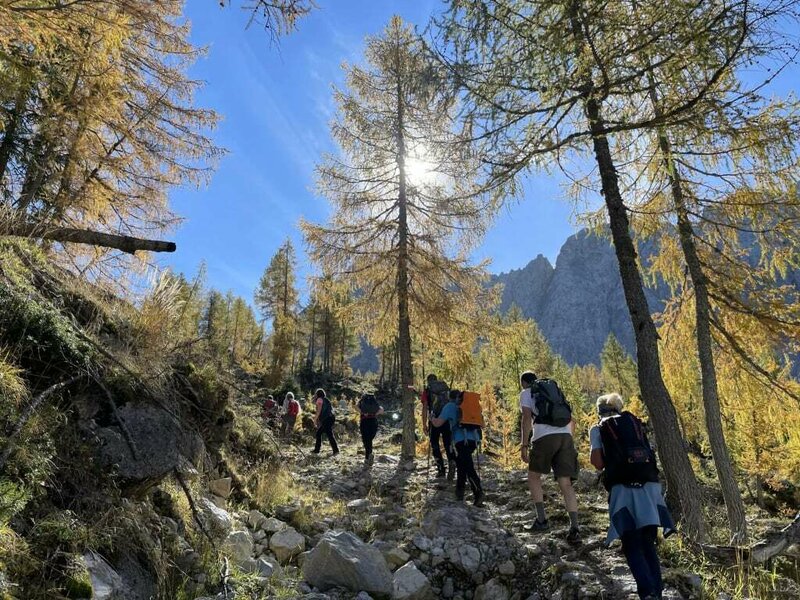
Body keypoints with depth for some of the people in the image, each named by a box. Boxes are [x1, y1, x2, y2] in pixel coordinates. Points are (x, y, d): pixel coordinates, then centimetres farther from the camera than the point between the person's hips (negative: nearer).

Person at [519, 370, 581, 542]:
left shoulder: (526, 393, 14)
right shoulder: (554, 390, 30)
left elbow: (527, 417, -4)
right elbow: (572, 421, 27)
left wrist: (524, 444, -5)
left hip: (545, 437, -4)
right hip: (566, 436, 4)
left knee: (534, 476, 15)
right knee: (565, 483, 3)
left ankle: (541, 519, 9)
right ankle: (574, 528, -8)